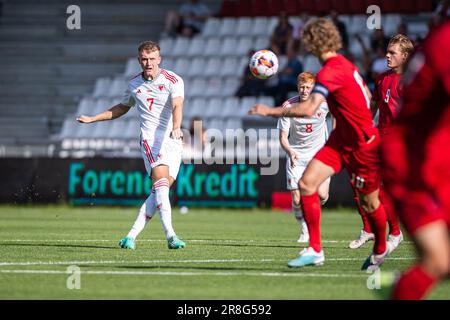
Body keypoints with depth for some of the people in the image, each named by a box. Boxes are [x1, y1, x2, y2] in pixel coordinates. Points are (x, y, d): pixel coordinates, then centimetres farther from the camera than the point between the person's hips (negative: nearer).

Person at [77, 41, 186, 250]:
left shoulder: (173, 81, -2)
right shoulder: (134, 84, 12)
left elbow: (177, 106, -20)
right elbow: (122, 108, 31)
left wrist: (176, 128, -40)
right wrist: (93, 119, 30)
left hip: (173, 140, 0)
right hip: (150, 137, 0)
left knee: (161, 190, -8)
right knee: (161, 180, -23)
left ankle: (132, 235, 0)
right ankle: (170, 235, -33)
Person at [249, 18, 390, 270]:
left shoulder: (330, 71, -25)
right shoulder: (346, 64, 4)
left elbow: (309, 109, -34)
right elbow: (367, 95, 17)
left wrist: (271, 111, -28)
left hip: (363, 145, -9)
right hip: (342, 139, 9)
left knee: (369, 203, 8)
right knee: (307, 184, -6)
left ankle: (381, 249, 33)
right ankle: (315, 251, -4)